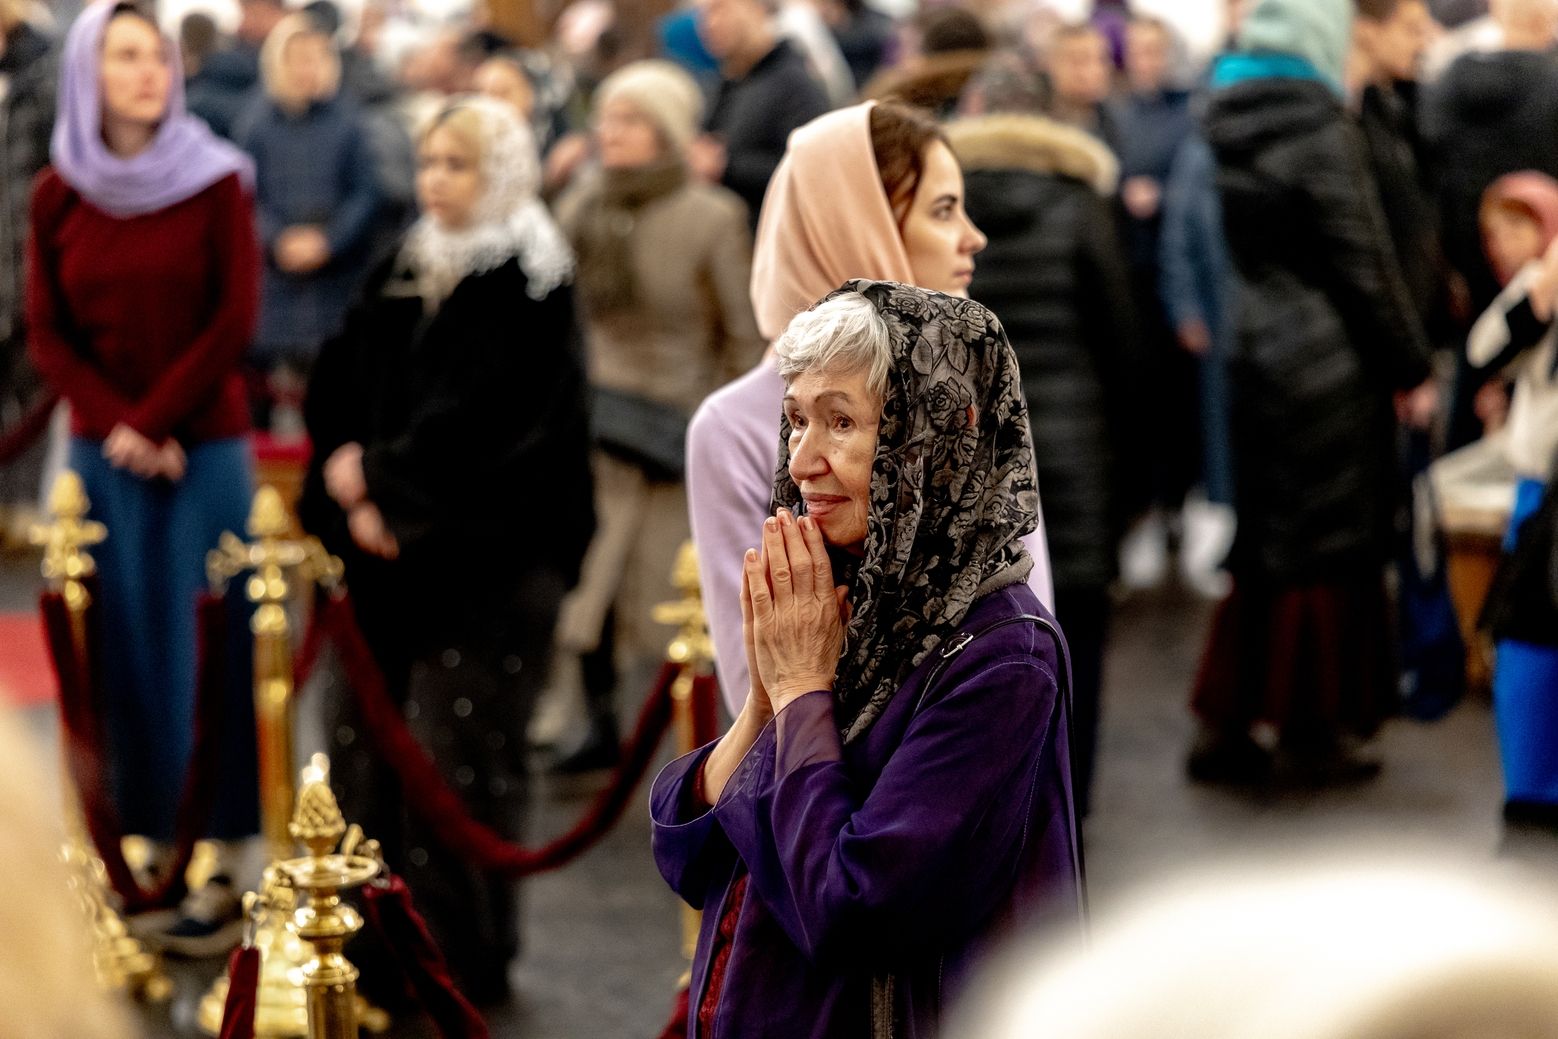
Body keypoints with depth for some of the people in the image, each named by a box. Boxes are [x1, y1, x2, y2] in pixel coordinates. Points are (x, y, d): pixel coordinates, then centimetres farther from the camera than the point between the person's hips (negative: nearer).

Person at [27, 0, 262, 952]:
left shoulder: (218, 181, -3)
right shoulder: (57, 194, 4)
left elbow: (236, 319, -6)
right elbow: (48, 333, 3)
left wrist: (157, 423, -10)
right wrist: (117, 424, -11)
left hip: (206, 446, -2)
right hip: (102, 454, 2)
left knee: (210, 647, 0)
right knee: (125, 649, 5)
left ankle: (224, 859, 4)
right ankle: (145, 843, 13)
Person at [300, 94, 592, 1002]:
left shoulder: (528, 289, -7)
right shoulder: (404, 273, 13)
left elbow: (477, 423, -17)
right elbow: (340, 386, 6)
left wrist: (377, 476, -10)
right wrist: (358, 504, -9)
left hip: (490, 560, -6)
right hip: (393, 553, 6)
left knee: (459, 756, -5)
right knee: (367, 740, 5)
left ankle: (465, 952, 6)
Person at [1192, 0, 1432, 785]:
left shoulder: (1219, 120, 3)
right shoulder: (1317, 125, -14)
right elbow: (1363, 260, -11)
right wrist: (1409, 365, -1)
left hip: (1249, 359, 6)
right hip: (1324, 367, -6)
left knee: (1259, 550, 15)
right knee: (1323, 546, 6)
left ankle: (1224, 726, 17)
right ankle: (1310, 734, 12)